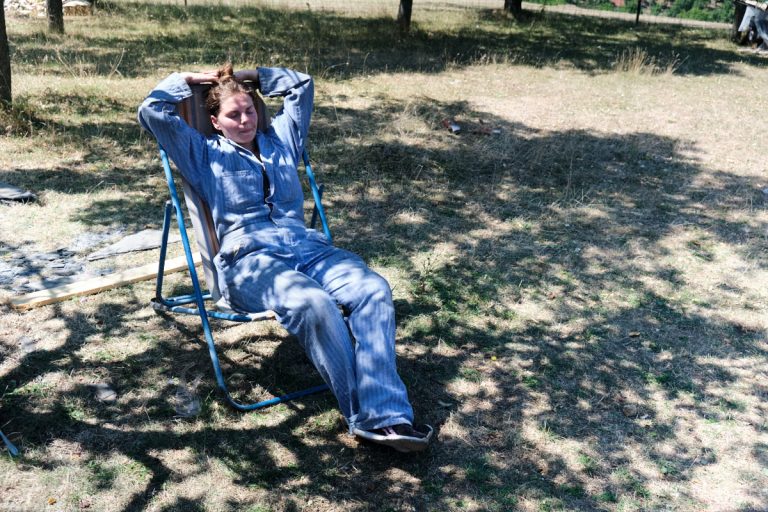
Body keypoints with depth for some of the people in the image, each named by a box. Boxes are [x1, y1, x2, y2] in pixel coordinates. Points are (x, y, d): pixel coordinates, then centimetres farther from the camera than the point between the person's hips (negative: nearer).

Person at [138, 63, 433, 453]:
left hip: (306, 246, 5)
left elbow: (302, 84, 38)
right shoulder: (205, 154, 20)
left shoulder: (279, 138, 30)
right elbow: (152, 111, 13)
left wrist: (248, 76, 34)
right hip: (248, 259, -4)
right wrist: (189, 80, 24)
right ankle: (365, 413, -27)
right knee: (313, 304, -38)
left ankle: (385, 416, -35)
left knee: (373, 289, -28)